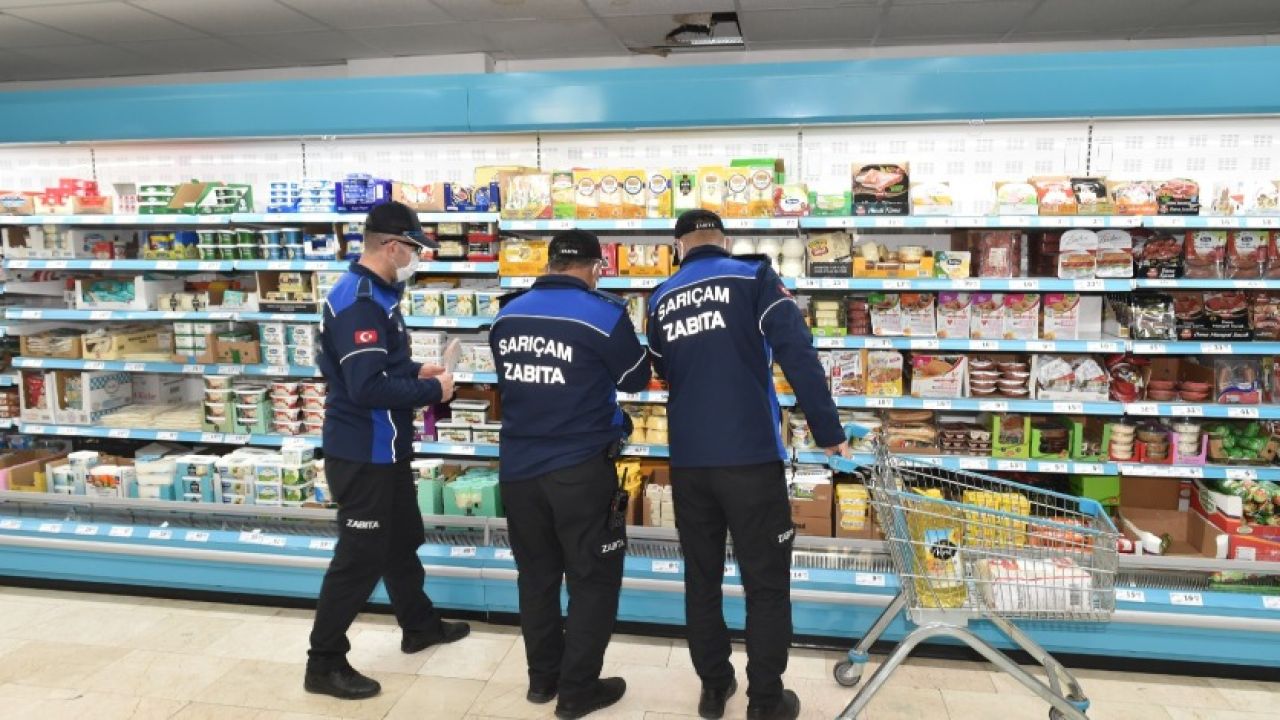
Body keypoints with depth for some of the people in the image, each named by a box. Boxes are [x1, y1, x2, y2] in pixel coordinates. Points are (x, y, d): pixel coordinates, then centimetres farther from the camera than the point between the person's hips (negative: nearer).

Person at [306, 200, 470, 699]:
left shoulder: (376, 294, 9)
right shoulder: (357, 301, -24)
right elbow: (368, 387, -31)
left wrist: (417, 372, 4)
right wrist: (432, 390, -19)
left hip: (386, 448, 11)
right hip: (363, 453, -11)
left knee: (402, 541, 23)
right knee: (359, 556, 1)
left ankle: (419, 626, 42)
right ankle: (324, 663, 17)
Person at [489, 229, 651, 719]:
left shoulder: (507, 315, 4)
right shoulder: (604, 314, -12)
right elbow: (636, 379, 0)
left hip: (517, 466, 5)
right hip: (580, 468, -5)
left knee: (536, 573, 18)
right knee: (592, 578, 9)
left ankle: (543, 677, 31)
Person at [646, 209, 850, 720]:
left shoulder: (661, 300, 8)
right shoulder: (753, 278, -4)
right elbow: (798, 356, -13)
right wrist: (829, 432, -8)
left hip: (687, 460, 4)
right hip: (750, 455, -4)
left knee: (701, 577, 16)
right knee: (766, 583, 9)